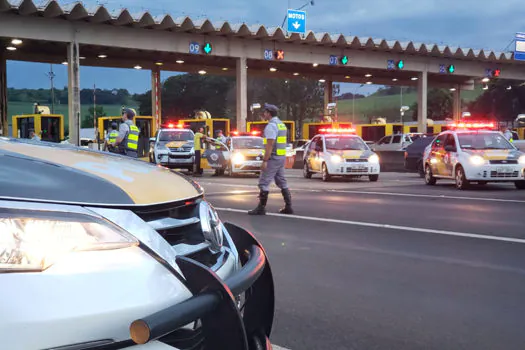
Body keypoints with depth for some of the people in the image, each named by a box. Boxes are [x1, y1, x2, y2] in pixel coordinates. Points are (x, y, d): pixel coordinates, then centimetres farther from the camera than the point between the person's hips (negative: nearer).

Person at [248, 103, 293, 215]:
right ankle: (288, 207, 13)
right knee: (282, 182, 13)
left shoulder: (271, 125, -14)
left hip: (273, 158, -10)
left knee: (264, 183, -6)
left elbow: (270, 144, -20)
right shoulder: (281, 124, 16)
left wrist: (265, 161, -20)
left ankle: (261, 208, -5)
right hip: (282, 157, 10)